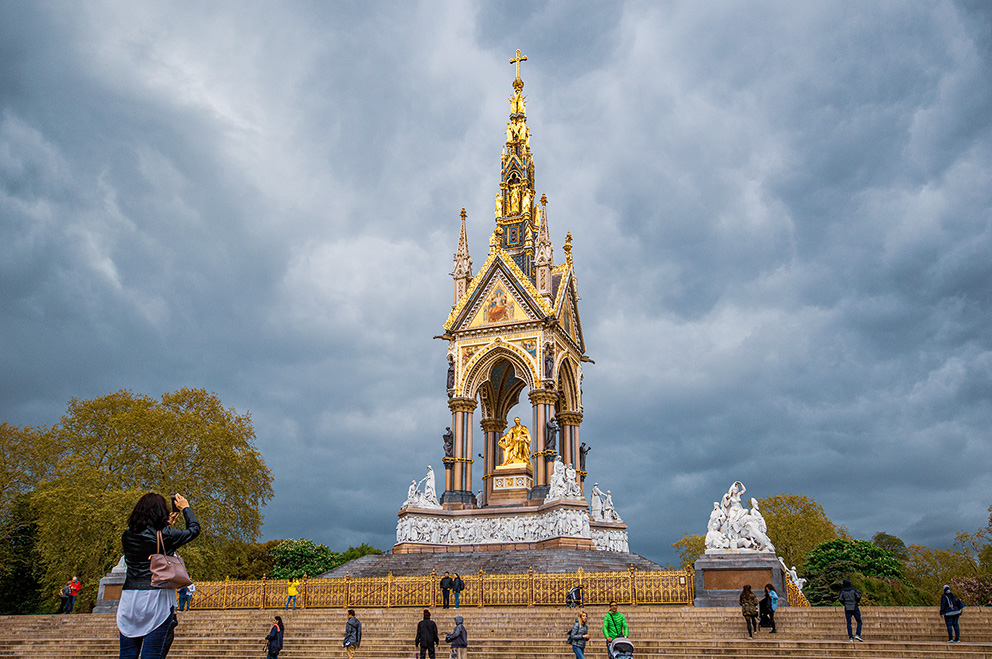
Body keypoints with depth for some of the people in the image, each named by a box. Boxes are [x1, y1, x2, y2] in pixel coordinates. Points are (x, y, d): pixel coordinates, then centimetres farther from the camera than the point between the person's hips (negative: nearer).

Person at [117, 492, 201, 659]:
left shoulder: (127, 536, 6)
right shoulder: (165, 535, -7)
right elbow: (194, 529, 8)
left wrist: (164, 526, 32)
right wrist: (185, 508, 22)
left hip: (130, 597, 5)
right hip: (157, 597, -4)